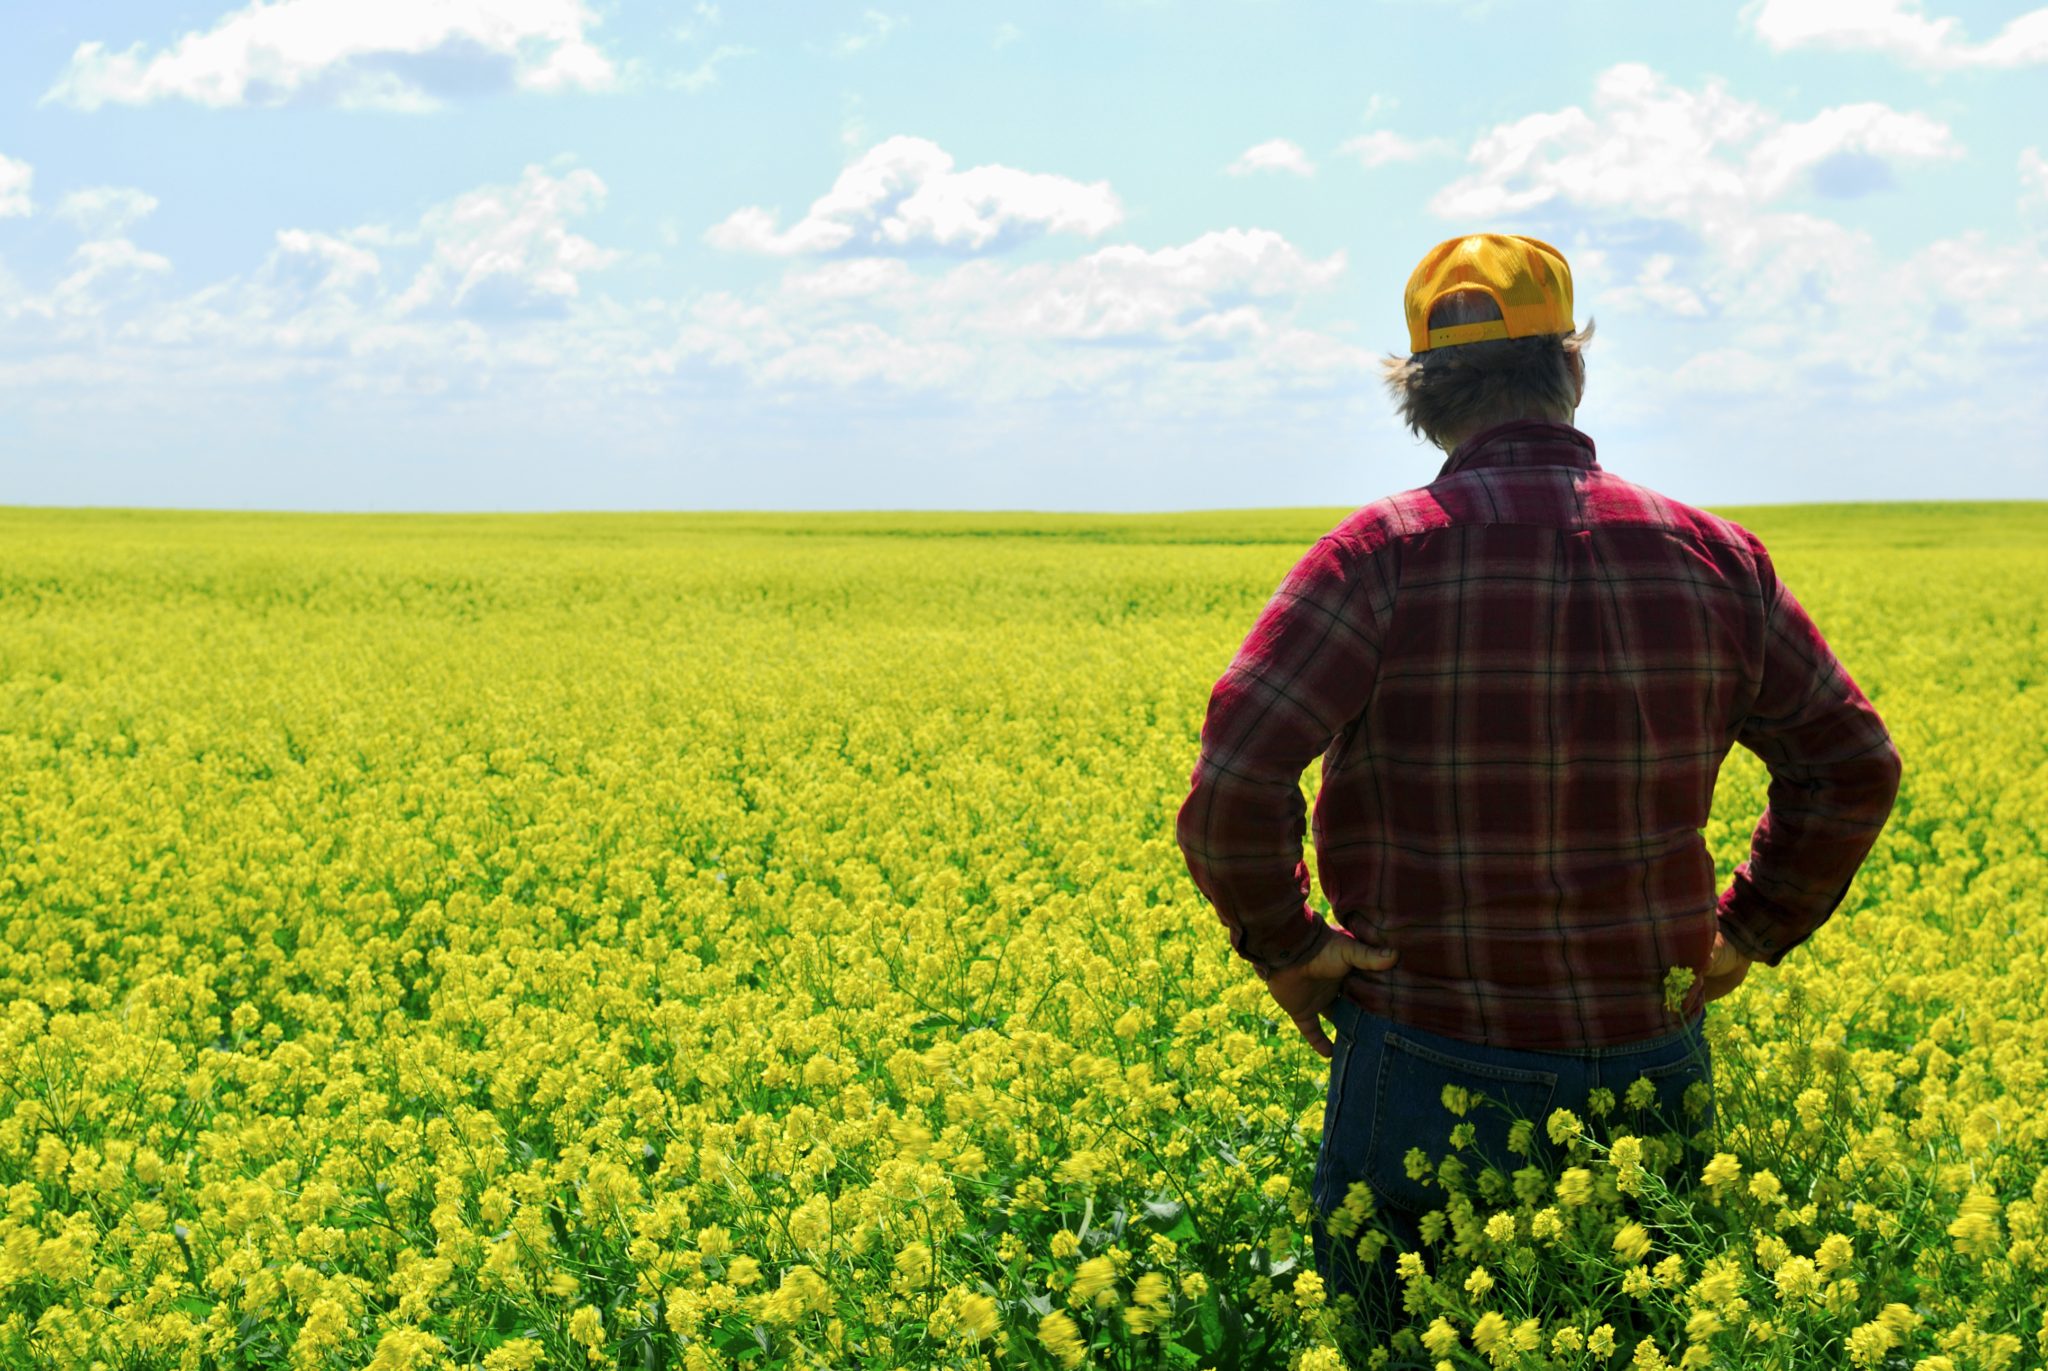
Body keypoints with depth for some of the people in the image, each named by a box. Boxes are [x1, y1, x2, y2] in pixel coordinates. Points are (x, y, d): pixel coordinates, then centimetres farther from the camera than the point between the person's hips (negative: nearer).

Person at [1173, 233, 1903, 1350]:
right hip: (1651, 1067, 4)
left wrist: (1280, 941, -7)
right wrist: (1752, 930, 14)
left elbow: (1237, 773, -22)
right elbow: (1854, 763, 8)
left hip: (1430, 1070, -3)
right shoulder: (1709, 554, 0)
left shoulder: (1382, 555, -13)